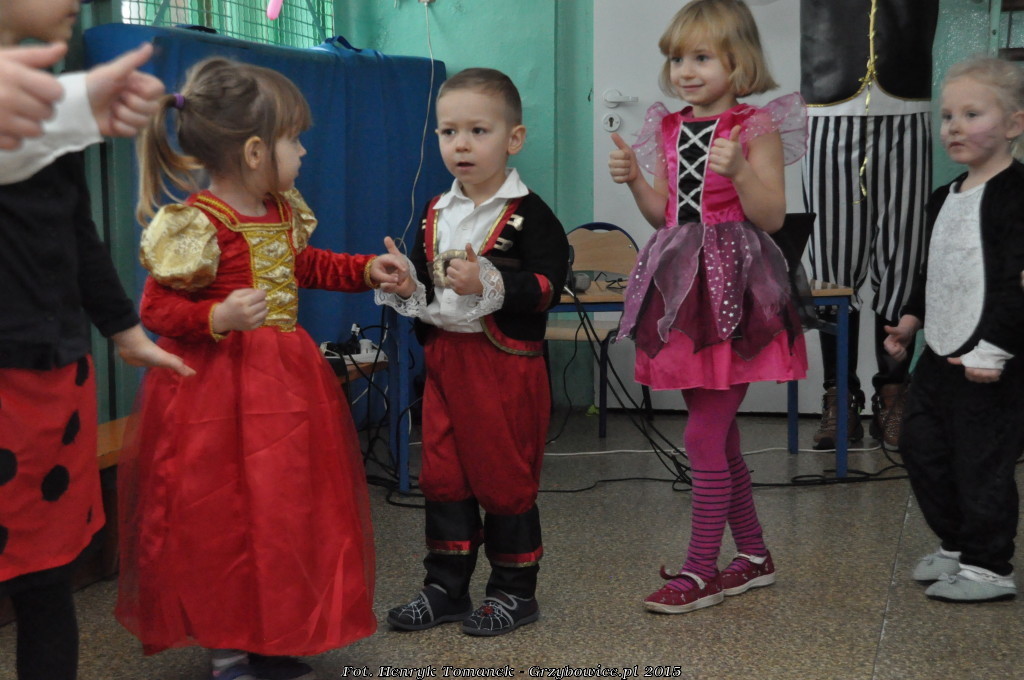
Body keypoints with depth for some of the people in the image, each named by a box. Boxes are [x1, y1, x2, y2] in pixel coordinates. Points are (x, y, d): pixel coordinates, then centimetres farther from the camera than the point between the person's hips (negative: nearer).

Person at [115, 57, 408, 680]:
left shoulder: (283, 211, 7)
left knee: (288, 512, 13)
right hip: (218, 388, -8)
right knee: (224, 521, 1)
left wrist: (367, 271, 15)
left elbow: (306, 265, 25)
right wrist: (219, 318, -31)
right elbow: (158, 308, -16)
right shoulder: (200, 224, -18)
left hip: (287, 380, 8)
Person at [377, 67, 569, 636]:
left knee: (505, 478, 3)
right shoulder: (436, 214, 11)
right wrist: (405, 287, -3)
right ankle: (446, 587, 22)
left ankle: (515, 589, 18)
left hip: (507, 364, -6)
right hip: (445, 359, 6)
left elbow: (547, 286, -19)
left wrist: (487, 284, -29)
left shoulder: (529, 215, -9)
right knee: (443, 476, 10)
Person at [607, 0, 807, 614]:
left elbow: (772, 216, -11)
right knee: (719, 435, 14)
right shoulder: (669, 131, 11)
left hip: (734, 292, -7)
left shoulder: (756, 128, -7)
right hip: (684, 288, 7)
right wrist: (635, 180, -1)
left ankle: (701, 569, 4)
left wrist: (739, 172, -25)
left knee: (704, 434, -7)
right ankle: (754, 556, 27)